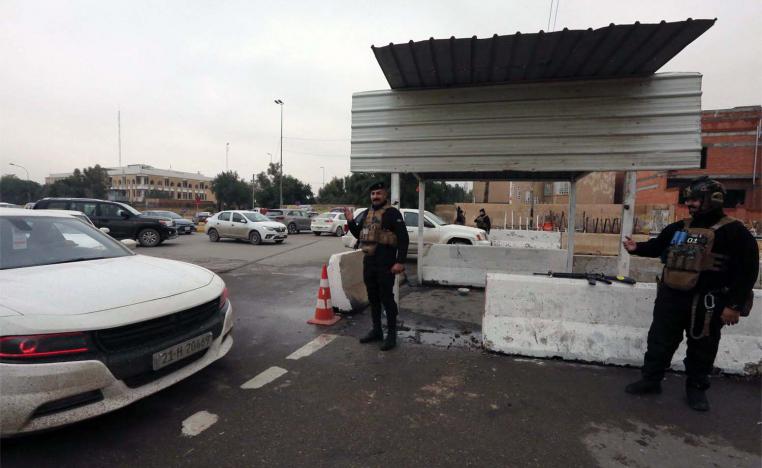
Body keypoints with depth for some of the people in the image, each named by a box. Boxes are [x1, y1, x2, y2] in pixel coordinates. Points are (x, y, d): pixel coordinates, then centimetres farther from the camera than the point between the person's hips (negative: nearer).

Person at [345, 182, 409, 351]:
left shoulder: (392, 213, -8)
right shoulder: (366, 213, 14)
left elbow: (403, 239, -13)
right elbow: (358, 235, 22)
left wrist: (400, 262, -20)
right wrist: (351, 222, 5)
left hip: (385, 263, -7)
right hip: (368, 261, 7)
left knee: (387, 298, -1)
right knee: (373, 298, 14)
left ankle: (391, 334, 11)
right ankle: (376, 330, 28)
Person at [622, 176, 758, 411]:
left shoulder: (733, 231, -7)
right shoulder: (678, 228, 10)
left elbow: (747, 270, -10)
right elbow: (656, 246, 19)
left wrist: (734, 305, -14)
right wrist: (637, 248, -3)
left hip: (705, 302, -4)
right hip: (671, 296, 5)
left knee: (701, 347, 12)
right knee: (659, 340, 11)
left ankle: (696, 389, 30)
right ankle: (650, 379, 25)